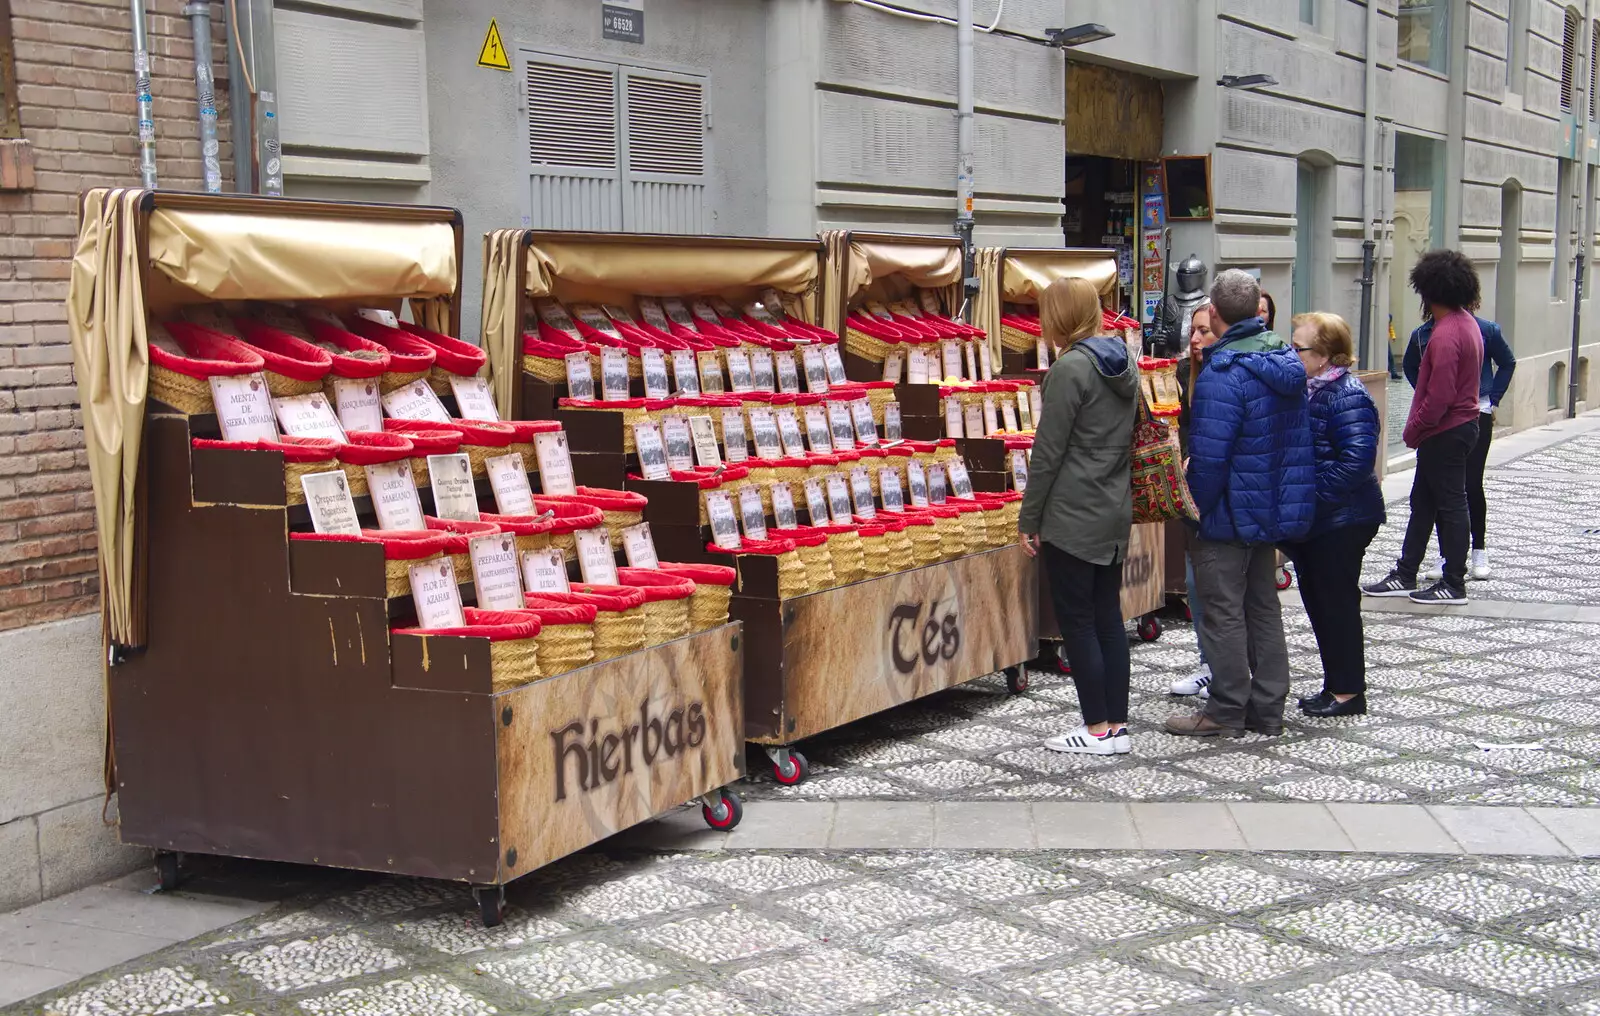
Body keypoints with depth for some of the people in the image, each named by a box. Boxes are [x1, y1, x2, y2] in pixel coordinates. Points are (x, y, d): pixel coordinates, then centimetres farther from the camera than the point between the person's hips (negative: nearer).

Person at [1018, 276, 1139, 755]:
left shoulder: (1070, 369, -16)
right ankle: (1117, 725, 17)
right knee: (1108, 618, 12)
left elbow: (1048, 452, -15)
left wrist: (1029, 519, -9)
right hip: (1115, 512, 8)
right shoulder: (1123, 363, 9)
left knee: (1076, 621, 1)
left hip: (1072, 517, -8)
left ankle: (1097, 730, 6)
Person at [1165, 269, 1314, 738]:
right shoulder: (1286, 361, 6)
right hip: (1275, 509, 8)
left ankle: (1226, 711, 8)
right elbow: (1294, 441, 14)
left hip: (1230, 513, -8)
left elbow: (1208, 454, -24)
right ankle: (1267, 708, 22)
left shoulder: (1222, 373, -22)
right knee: (1262, 605, 15)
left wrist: (1195, 507, -12)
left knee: (1223, 610, 1)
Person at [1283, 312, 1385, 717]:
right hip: (1311, 519, 9)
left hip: (1341, 520, -9)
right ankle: (1336, 685, 25)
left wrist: (1312, 494, -25)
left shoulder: (1347, 397, -18)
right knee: (1317, 600, 14)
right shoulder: (1305, 389, 11)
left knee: (1336, 601, -1)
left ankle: (1348, 691, 10)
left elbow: (1356, 460, -26)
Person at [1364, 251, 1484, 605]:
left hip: (1445, 433, -10)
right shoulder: (1468, 323, 10)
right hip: (1462, 425, 10)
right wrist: (1419, 429, 15)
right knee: (1423, 502, 15)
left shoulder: (1445, 335, -23)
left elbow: (1440, 397, -26)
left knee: (1450, 505, -1)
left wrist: (1413, 430, -12)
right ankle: (1405, 575, 23)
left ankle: (1454, 584, 7)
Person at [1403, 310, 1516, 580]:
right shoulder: (1423, 334, -1)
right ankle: (1446, 554, 12)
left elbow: (1507, 363, 11)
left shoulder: (1486, 330, -5)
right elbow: (1410, 367, 19)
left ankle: (1479, 550, 13)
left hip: (1477, 414, -2)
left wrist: (1492, 400, 6)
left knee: (1472, 484, -3)